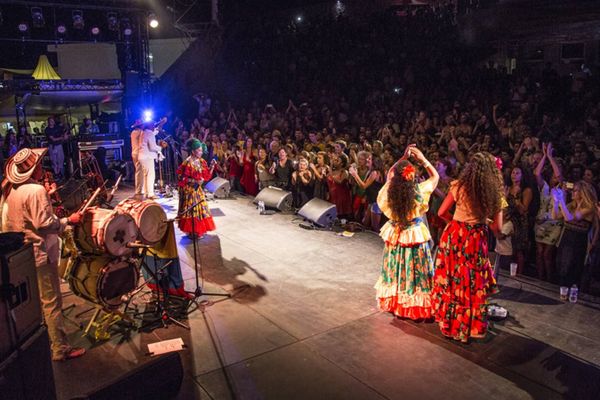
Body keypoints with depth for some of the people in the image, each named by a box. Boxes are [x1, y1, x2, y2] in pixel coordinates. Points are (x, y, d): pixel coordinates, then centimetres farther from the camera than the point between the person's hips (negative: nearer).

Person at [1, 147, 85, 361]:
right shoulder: (36, 191, -20)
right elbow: (44, 224, -22)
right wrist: (69, 220, -11)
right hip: (40, 254, -9)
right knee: (51, 302, -1)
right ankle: (60, 349, 7)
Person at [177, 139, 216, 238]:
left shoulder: (201, 161, 3)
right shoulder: (187, 163, -19)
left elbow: (207, 175, 4)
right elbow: (182, 178, -19)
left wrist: (212, 166, -10)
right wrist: (195, 181, -25)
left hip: (198, 189, 8)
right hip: (189, 190, -8)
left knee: (200, 208, 12)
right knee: (191, 210, -2)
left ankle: (199, 230, 24)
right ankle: (191, 232, 8)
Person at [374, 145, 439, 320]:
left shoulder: (389, 193, -15)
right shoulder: (419, 191, -21)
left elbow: (390, 173, 7)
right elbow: (435, 176, -1)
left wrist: (403, 158, 5)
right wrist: (422, 159, -3)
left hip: (394, 237, 3)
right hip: (415, 238, -3)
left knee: (396, 271, 19)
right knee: (414, 274, 9)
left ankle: (394, 303, 33)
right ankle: (416, 306, 21)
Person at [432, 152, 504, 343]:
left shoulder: (459, 186, -6)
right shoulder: (495, 192, -4)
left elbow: (442, 212, -1)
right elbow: (497, 227, -2)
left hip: (454, 235, 0)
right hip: (476, 240, 0)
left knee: (451, 279, 14)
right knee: (474, 284, 13)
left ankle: (449, 322, 27)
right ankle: (468, 327, 26)